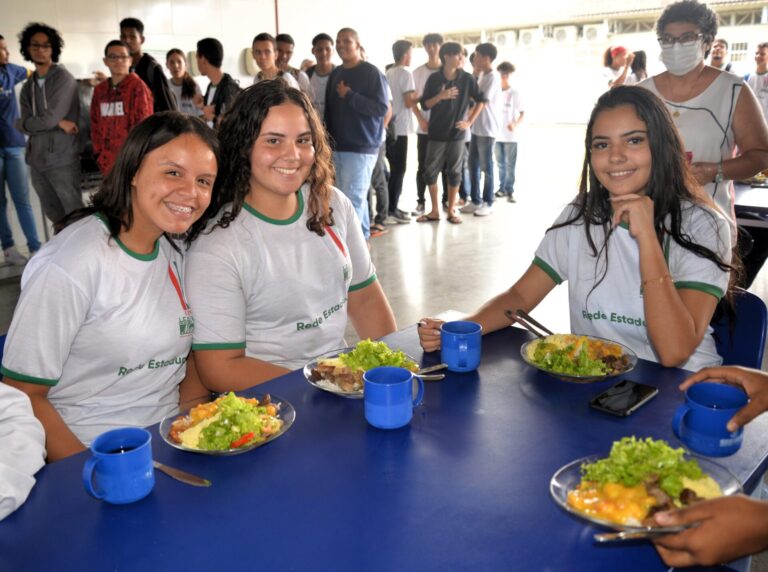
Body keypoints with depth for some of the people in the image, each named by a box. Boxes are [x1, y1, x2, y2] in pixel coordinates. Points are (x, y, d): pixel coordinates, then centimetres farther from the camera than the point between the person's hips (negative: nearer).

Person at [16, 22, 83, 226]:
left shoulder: (63, 78, -7)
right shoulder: (27, 87, 13)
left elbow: (50, 118, -16)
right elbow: (23, 126, 2)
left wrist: (26, 122, 2)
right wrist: (58, 124, -10)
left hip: (63, 159, -7)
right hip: (37, 159, 7)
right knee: (53, 213, 15)